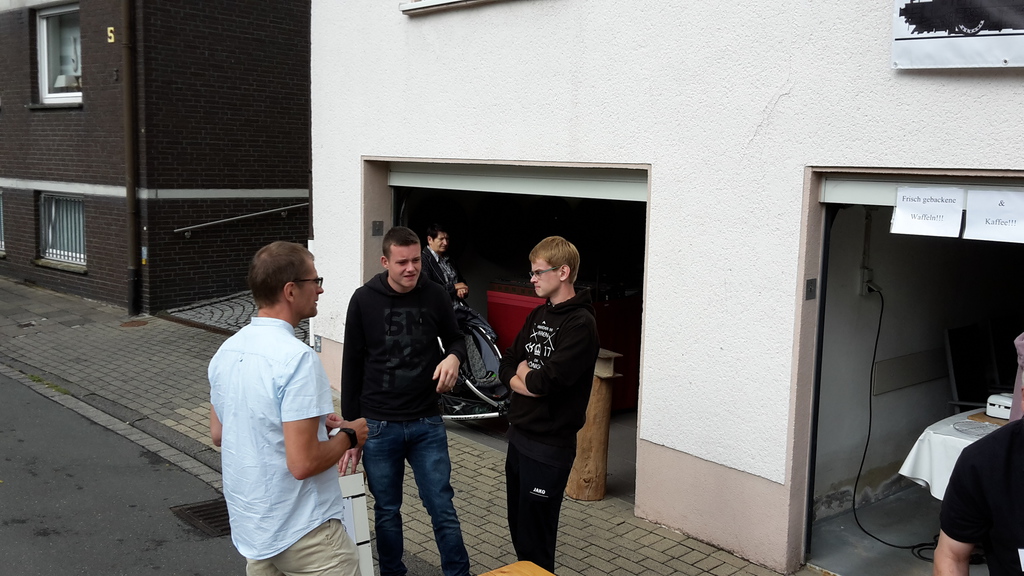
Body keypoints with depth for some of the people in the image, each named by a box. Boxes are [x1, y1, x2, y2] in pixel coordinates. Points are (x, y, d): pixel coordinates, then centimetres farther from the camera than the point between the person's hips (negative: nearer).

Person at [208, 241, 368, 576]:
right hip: (301, 532, -8)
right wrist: (349, 436, -8)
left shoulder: (226, 351, 1)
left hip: (249, 527, 8)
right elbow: (303, 464, -26)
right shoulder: (296, 358, -24)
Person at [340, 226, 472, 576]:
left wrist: (454, 356, -13)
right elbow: (352, 368, 0)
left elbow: (455, 338, 13)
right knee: (387, 512, 12)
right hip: (379, 427, 0)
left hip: (427, 424, 1)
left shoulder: (434, 296, -4)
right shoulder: (364, 301, -6)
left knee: (443, 509, 3)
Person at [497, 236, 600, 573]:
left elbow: (548, 382, -25)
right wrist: (530, 381, -10)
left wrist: (523, 374, -5)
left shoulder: (580, 324, -16)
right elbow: (506, 368, 10)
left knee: (536, 541, 3)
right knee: (518, 528, 18)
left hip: (549, 446, -8)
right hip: (519, 435, 8)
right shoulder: (538, 316, 10)